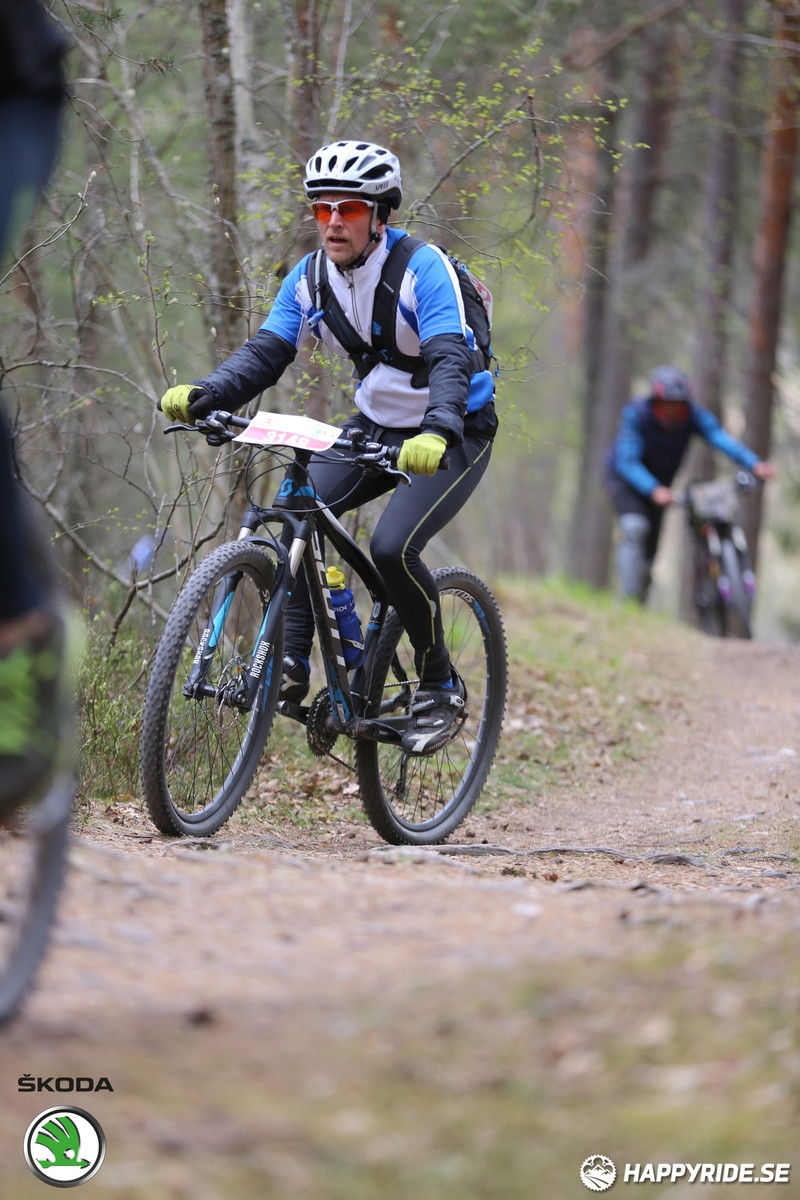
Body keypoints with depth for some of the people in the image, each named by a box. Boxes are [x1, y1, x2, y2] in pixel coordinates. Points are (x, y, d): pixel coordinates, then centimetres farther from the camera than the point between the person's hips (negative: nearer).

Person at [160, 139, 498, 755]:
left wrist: (438, 432, -54)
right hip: (377, 424, 6)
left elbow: (449, 359, -34)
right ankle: (291, 663, -10)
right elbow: (266, 352, -10)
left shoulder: (424, 268, -23)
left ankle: (440, 687, -5)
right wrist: (203, 394, -30)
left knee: (393, 547, -24)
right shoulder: (310, 277, -4)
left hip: (454, 433, -6)